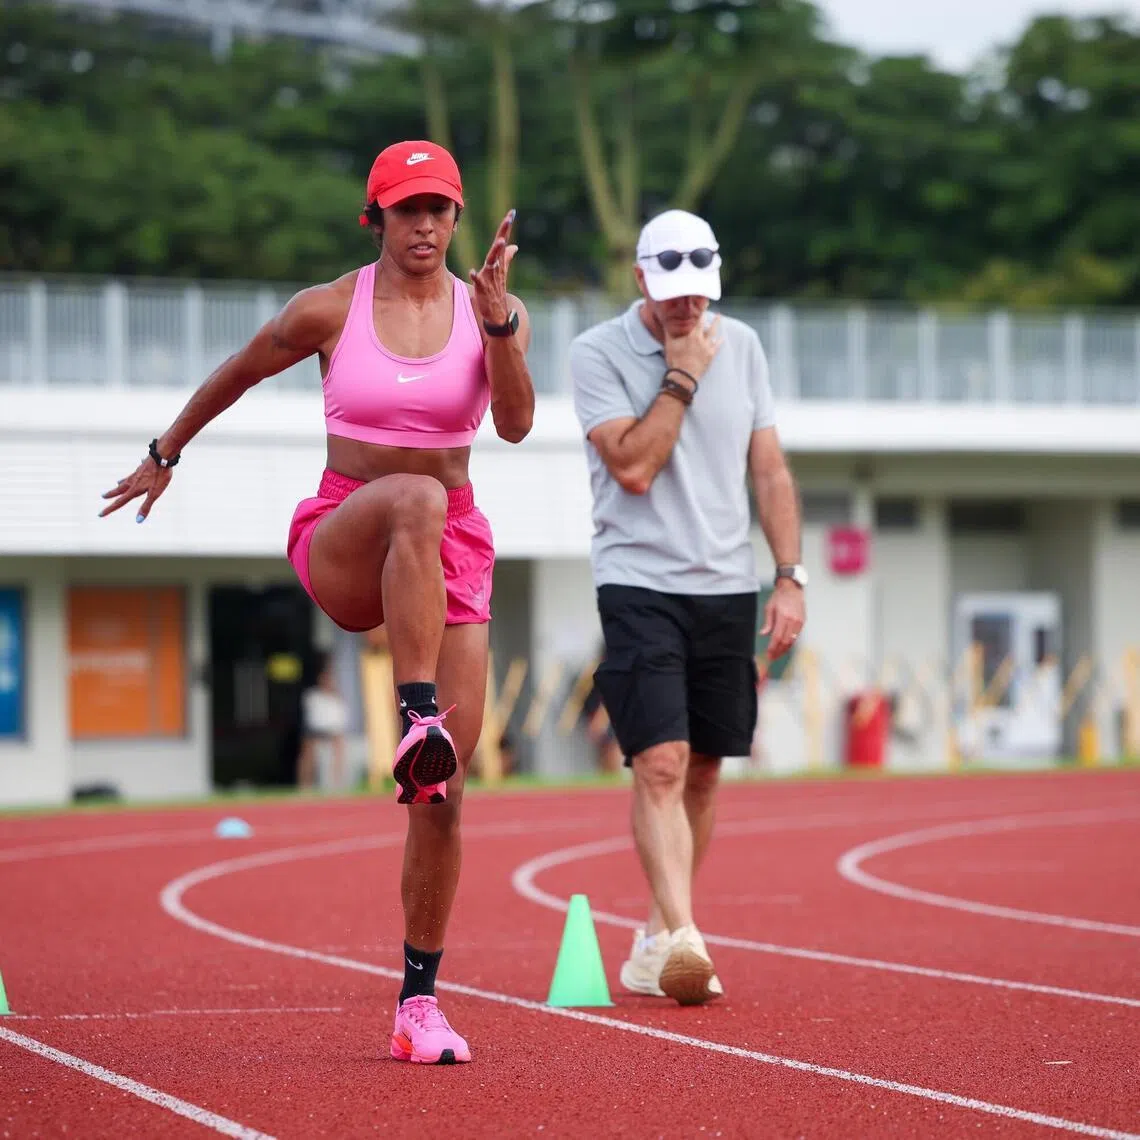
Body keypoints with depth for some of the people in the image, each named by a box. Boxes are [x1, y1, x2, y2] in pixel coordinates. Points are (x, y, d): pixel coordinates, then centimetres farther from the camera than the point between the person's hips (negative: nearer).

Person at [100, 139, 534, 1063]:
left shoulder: (496, 312, 1)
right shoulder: (330, 311, -2)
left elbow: (516, 423, -15)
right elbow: (237, 375, 14)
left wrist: (498, 322, -28)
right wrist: (165, 453, 24)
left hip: (453, 557, 2)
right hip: (340, 543, -2)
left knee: (444, 792, -4)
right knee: (416, 499, -40)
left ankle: (420, 1001, 6)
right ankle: (417, 722, -43)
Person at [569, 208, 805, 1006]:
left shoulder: (742, 345, 9)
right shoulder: (598, 353, -5)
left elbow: (771, 469, 11)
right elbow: (633, 466, -16)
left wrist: (791, 577, 4)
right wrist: (682, 376, -12)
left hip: (727, 588, 5)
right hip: (639, 585, -5)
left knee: (703, 770, 8)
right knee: (660, 764, -16)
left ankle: (656, 943, 18)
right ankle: (680, 936, -24)